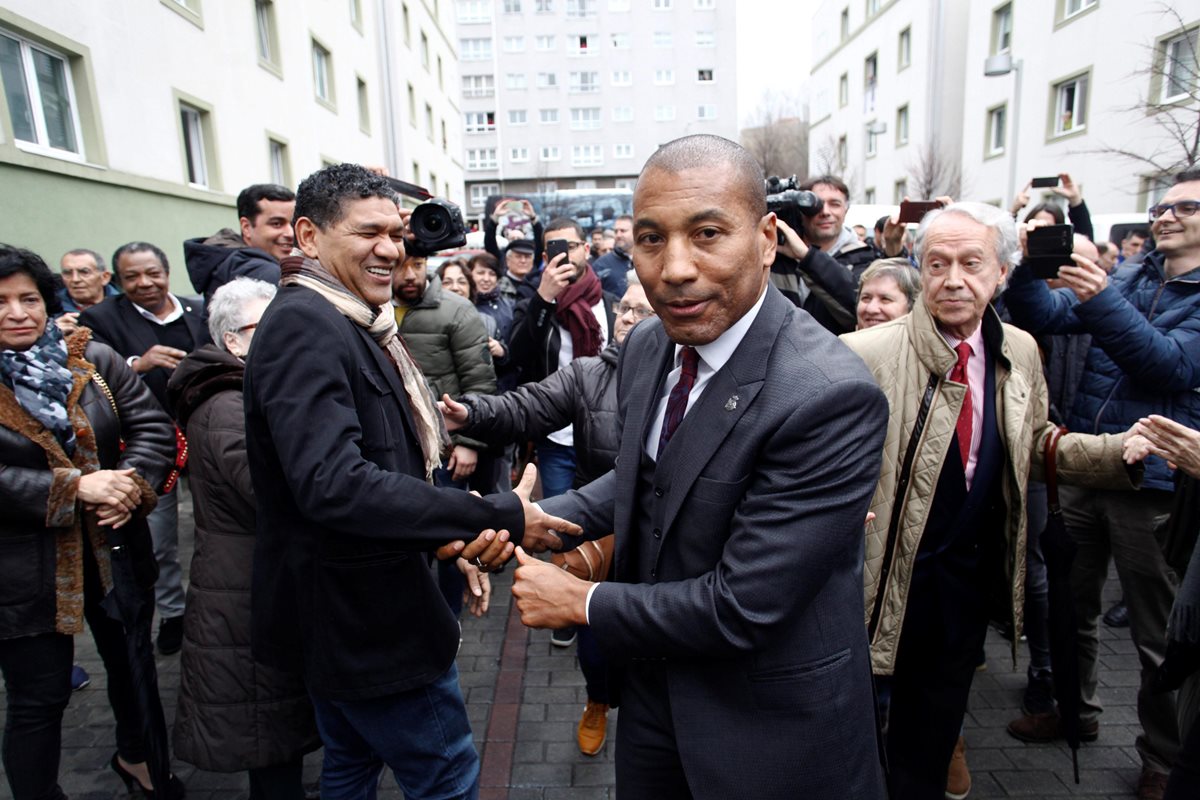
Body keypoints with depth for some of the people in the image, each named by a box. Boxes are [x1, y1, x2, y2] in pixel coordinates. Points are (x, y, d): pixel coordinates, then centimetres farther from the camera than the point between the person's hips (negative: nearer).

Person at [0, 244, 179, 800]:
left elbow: (153, 427, -3)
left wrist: (132, 485, -20)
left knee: (133, 665, 21)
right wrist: (74, 487, -24)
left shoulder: (95, 360, 0)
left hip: (116, 551, 4)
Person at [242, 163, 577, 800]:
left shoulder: (350, 323, 11)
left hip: (341, 610, 10)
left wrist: (444, 534, -4)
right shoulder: (303, 325, -21)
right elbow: (333, 484, -33)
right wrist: (499, 518, -30)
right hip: (360, 611, -10)